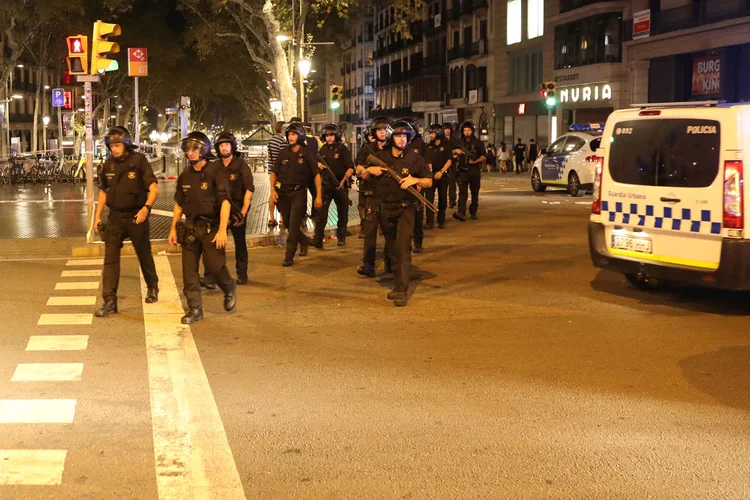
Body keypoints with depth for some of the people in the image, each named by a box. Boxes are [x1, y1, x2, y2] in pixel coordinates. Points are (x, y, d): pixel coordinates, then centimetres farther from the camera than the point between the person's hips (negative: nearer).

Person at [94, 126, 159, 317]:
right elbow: (103, 192, 16)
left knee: (144, 255, 13)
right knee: (110, 259, -6)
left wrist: (146, 207, -28)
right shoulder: (108, 165, 4)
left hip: (136, 217, -3)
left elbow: (154, 188, -13)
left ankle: (152, 287, 37)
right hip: (115, 217, 3)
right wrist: (97, 216, 11)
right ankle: (109, 301, -7)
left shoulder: (138, 161, -10)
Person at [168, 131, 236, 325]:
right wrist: (173, 228, 13)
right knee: (189, 270, 1)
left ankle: (229, 290, 24)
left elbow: (225, 201, -16)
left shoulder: (216, 171, -10)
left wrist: (222, 230, -22)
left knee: (215, 266, -7)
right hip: (190, 227, 5)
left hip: (211, 227, -5)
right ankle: (195, 309, 10)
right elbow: (179, 204, 17)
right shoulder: (185, 176, 8)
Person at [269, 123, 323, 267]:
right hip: (284, 192, 5)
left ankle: (289, 257, -4)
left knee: (294, 225, -8)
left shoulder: (307, 153, -6)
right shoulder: (283, 153, 4)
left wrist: (319, 195, -11)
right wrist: (273, 190, -5)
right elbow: (274, 172, 9)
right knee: (287, 224, 12)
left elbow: (316, 174, -6)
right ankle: (304, 241, 38)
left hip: (299, 192, -5)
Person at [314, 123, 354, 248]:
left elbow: (350, 168, -10)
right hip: (326, 185, 3)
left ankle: (341, 238, 24)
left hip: (340, 185, -2)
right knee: (321, 212, -10)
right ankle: (318, 240, -13)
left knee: (342, 213, 9)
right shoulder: (323, 149, 8)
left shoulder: (343, 149, -5)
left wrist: (343, 181, -22)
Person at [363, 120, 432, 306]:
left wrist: (415, 180, -20)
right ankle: (398, 285, 27)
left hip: (405, 208, -4)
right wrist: (369, 170, -8)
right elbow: (364, 176, 15)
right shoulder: (381, 156, 3)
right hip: (385, 208, 4)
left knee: (403, 247, -17)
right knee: (393, 249, 14)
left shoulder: (414, 158, -6)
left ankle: (402, 291, -17)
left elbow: (429, 182, -1)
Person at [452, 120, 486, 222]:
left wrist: (475, 161, -18)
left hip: (475, 170, 0)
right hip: (463, 170, 0)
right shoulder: (460, 142, 13)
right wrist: (456, 151, -3)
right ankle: (461, 213, -29)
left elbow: (484, 156, -1)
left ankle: (473, 213, 20)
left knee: (475, 193, 7)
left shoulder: (477, 142, 5)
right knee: (462, 192, -16)